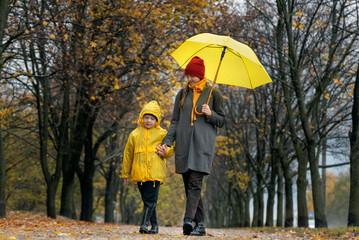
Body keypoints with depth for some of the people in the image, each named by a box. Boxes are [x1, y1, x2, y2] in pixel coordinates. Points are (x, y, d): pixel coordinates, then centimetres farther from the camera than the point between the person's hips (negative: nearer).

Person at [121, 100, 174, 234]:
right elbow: (128, 154, 16)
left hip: (155, 172, -3)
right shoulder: (135, 134, 11)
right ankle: (154, 226, 15)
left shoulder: (162, 133, 6)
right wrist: (126, 173, 16)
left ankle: (144, 224, -16)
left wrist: (165, 152, -6)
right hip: (139, 172, 3)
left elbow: (172, 146, 16)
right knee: (146, 200, 7)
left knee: (150, 199, -12)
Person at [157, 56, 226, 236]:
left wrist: (210, 114, -12)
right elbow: (175, 121, 16)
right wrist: (166, 143, 6)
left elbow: (222, 121, 8)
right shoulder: (182, 94, 15)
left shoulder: (213, 94, 6)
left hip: (203, 144, -4)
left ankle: (188, 219, -28)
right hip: (184, 145, 4)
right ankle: (200, 224, 4)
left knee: (195, 183, -16)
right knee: (189, 185, 1)